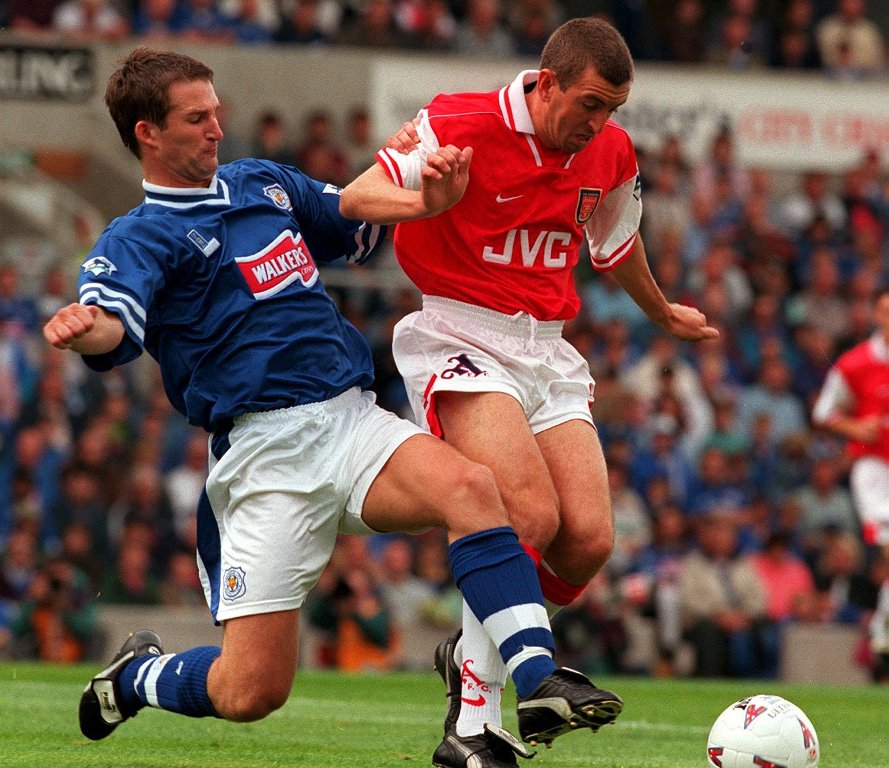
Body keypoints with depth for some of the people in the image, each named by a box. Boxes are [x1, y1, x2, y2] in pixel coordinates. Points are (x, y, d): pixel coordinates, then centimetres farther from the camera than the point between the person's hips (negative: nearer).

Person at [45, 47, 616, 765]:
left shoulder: (264, 182, 19)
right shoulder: (138, 238, -1)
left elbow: (360, 225, 31)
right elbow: (114, 322, -21)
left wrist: (428, 200, 8)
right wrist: (83, 328, -46)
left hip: (354, 418, 5)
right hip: (264, 452, -5)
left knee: (470, 487, -28)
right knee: (251, 693, -7)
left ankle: (540, 681, -30)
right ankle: (136, 676, 25)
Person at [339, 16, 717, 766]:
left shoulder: (611, 153, 7)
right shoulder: (462, 126, -12)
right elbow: (355, 200, -17)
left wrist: (663, 313, 45)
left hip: (550, 352, 6)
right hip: (460, 341, -6)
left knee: (589, 540, -10)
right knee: (531, 516, -25)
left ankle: (473, 650, 17)